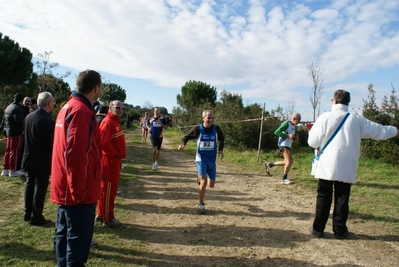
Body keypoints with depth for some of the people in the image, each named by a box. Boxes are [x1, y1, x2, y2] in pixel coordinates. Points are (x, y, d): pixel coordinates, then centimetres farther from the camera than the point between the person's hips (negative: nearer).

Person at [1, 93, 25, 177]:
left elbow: (5, 119, 21)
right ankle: (13, 170, 1)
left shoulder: (8, 107, 15)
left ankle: (5, 169, 21)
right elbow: (19, 121, -25)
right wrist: (23, 124, -7)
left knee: (8, 151, 14)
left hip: (9, 132, 10)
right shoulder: (17, 108, -17)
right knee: (15, 151, -4)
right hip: (16, 133, -10)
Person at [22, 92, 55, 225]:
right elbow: (52, 143, -17)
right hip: (42, 161, -7)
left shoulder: (28, 117, 0)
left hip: (29, 158, 7)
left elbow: (25, 136, 10)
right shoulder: (48, 121, -22)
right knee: (40, 188, 4)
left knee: (30, 185, 18)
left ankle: (28, 214, 30)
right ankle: (36, 217, 14)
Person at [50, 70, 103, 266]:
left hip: (65, 188, 10)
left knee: (65, 235, 19)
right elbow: (75, 155, -25)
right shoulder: (81, 111, -19)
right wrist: (79, 190, -20)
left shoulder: (68, 107, 12)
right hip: (77, 191, -10)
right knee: (78, 240, 0)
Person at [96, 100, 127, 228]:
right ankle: (108, 219, 11)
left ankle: (101, 214, 30)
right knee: (108, 190, 0)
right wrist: (115, 154, -16)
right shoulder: (108, 122, -16)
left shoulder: (115, 122, 14)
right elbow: (104, 142, -26)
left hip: (115, 160, 10)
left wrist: (120, 155, 11)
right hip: (110, 161, -10)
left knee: (109, 188, 17)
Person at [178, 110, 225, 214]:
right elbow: (186, 137, -1)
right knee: (204, 182, -17)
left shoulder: (216, 128, -7)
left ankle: (201, 178, 45)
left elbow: (221, 140, 11)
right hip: (201, 159, -3)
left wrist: (220, 149, -6)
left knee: (211, 185, 9)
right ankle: (201, 205, 2)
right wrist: (182, 143, -21)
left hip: (212, 160, 3)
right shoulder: (197, 129, -13)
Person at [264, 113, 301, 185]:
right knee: (289, 161, -15)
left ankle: (270, 164, 22)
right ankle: (284, 179, -7)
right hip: (283, 144, -9)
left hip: (288, 145, 9)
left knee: (288, 162, 11)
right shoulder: (286, 124, -11)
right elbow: (276, 132, -19)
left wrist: (295, 138, 6)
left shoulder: (293, 126, 16)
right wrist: (288, 136, -24)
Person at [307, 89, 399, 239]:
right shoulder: (357, 120, 2)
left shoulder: (325, 117, -7)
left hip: (327, 166, -1)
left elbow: (312, 142, -5)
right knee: (342, 198, 10)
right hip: (346, 168, 2)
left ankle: (318, 228, 13)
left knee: (323, 197, 7)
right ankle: (339, 230, 18)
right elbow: (378, 131, 16)